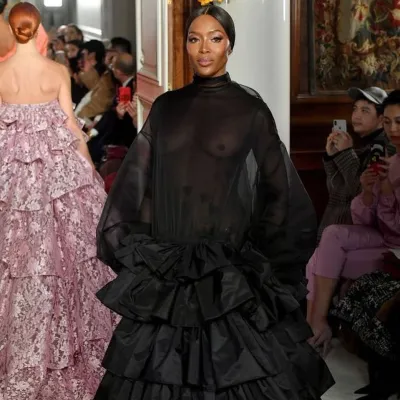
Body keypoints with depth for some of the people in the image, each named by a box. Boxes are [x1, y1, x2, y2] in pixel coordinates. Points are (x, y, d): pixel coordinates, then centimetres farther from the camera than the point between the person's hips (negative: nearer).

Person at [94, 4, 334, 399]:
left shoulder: (250, 109, 0)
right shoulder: (166, 107, 9)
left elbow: (277, 189, 3)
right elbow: (137, 181, 10)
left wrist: (256, 252, 1)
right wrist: (140, 248, 4)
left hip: (230, 269, -3)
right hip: (167, 266, 3)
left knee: (236, 368, -1)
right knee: (162, 364, 6)